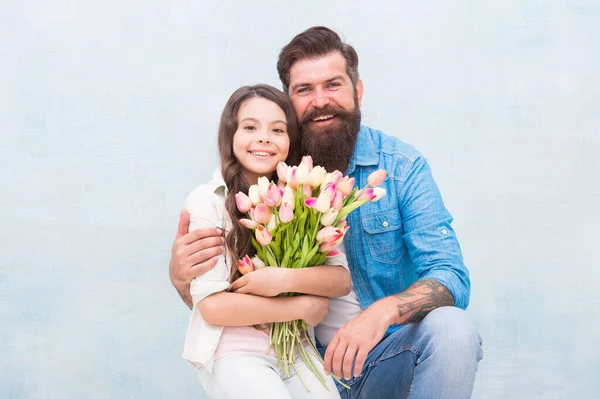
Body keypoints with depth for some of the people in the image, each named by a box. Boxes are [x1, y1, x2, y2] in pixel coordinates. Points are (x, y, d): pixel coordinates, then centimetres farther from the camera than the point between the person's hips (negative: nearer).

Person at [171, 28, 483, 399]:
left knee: (452, 327, -30)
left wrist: (383, 311, -34)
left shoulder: (403, 167, -5)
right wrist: (183, 278, -20)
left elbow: (451, 278, -12)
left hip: (388, 361, -1)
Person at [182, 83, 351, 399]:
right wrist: (304, 306, -9)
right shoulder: (208, 201, -8)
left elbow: (341, 280, -2)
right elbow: (212, 305, -13)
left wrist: (287, 279, -20)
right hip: (233, 353, -3)